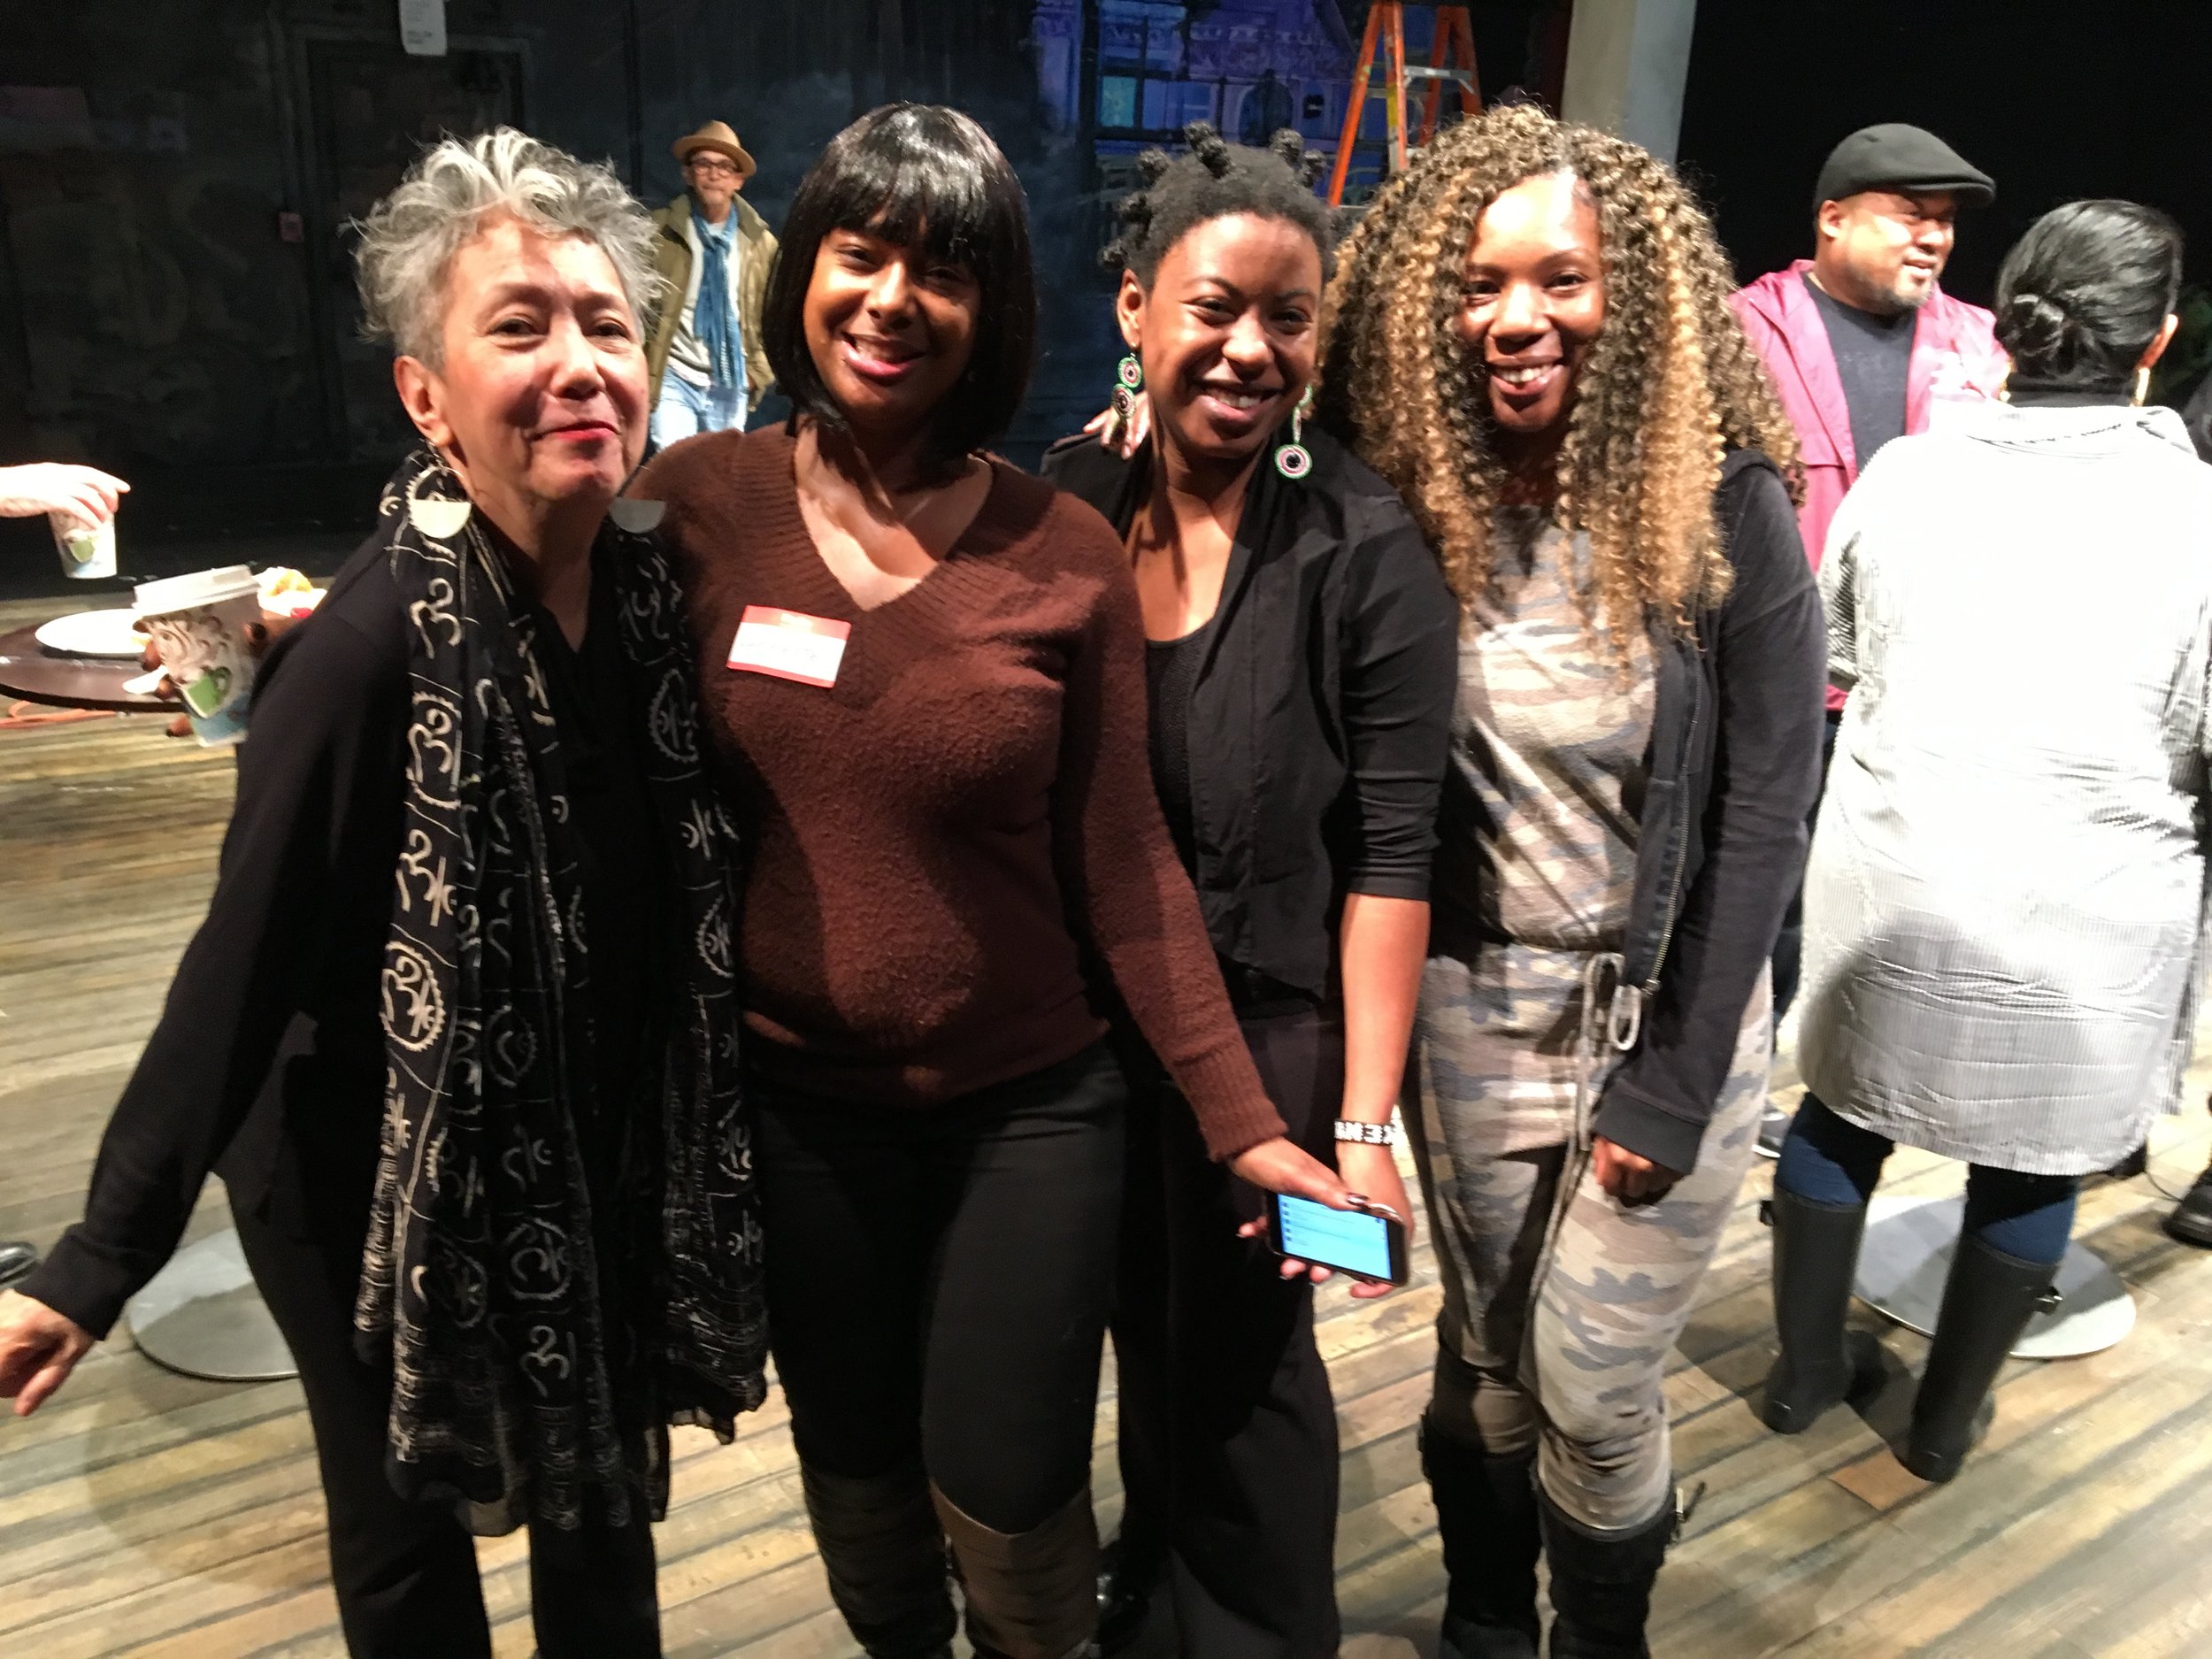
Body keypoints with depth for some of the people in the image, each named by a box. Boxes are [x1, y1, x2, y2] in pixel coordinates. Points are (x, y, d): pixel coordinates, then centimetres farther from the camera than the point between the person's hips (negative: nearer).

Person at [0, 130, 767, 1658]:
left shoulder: (652, 585, -8)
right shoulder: (370, 650, -26)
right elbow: (245, 967, -21)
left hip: (602, 1163, 5)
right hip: (381, 1188, -5)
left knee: (603, 1493, 24)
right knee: (410, 1525, 18)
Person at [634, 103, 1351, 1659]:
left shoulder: (1068, 554, -9)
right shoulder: (695, 504, -7)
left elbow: (1125, 866, -5)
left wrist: (1242, 1118, -7)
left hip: (1030, 1109, -1)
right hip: (792, 1106, 2)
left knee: (1008, 1501, 10)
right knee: (854, 1469, 20)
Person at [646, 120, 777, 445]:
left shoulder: (760, 242, 3)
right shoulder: (659, 232, -6)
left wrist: (760, 370, 5)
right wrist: (640, 372, -6)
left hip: (731, 385, 3)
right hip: (674, 380, -3)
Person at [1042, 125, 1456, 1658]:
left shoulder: (1367, 549, -16)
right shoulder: (1066, 505, -4)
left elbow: (1390, 859, -16)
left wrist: (1365, 1121, -18)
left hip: (1269, 1038, -4)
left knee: (1244, 1364, 13)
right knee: (1144, 1321, 25)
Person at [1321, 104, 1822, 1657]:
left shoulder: (1727, 511, -12)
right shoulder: (1403, 506, -7)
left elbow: (1767, 809, -10)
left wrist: (1674, 1082, -11)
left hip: (1668, 1015, -2)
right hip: (1472, 1010, 2)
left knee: (1592, 1390, 6)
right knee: (1485, 1351, 17)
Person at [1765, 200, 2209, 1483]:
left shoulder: (1905, 474, -5)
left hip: (1894, 883, 2)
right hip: (2088, 913, -2)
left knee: (1842, 1113, 19)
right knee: (2031, 1163, 16)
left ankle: (1807, 1369, 34)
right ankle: (1948, 1420, 32)